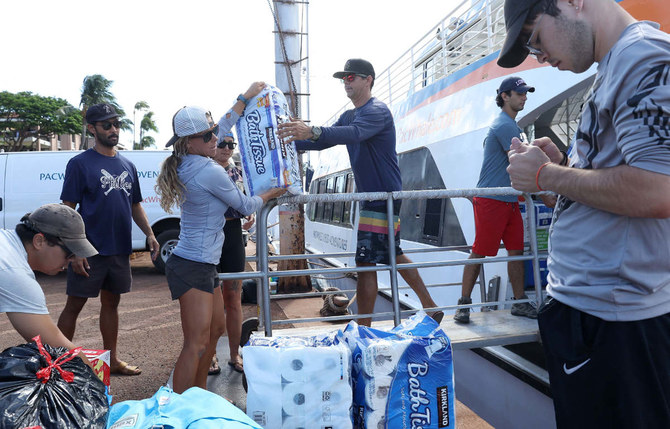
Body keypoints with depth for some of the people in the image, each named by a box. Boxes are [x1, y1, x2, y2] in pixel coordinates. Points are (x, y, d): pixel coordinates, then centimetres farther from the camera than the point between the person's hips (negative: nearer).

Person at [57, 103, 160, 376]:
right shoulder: (80, 163, -6)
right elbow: (68, 209, -9)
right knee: (74, 305, 4)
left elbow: (135, 205, 17)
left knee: (111, 303, 15)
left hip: (120, 250, 6)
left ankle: (112, 360, 27)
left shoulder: (127, 166, 11)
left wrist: (149, 234, 3)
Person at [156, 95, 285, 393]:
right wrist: (270, 194, 14)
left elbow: (224, 125, 22)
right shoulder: (210, 172, -18)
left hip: (204, 265, 10)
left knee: (216, 329, 19)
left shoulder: (186, 164, 8)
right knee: (196, 343, -7)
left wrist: (245, 98, 29)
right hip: (193, 268, -10)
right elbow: (246, 206, -5)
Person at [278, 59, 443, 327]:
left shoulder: (377, 111, -13)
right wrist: (292, 141, -4)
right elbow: (325, 141, 12)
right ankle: (430, 307, 32)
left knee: (366, 262, -11)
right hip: (371, 196, 10)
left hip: (383, 196, -10)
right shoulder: (349, 116, 18)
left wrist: (312, 131, -49)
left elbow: (355, 133, -34)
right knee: (393, 255, 19)